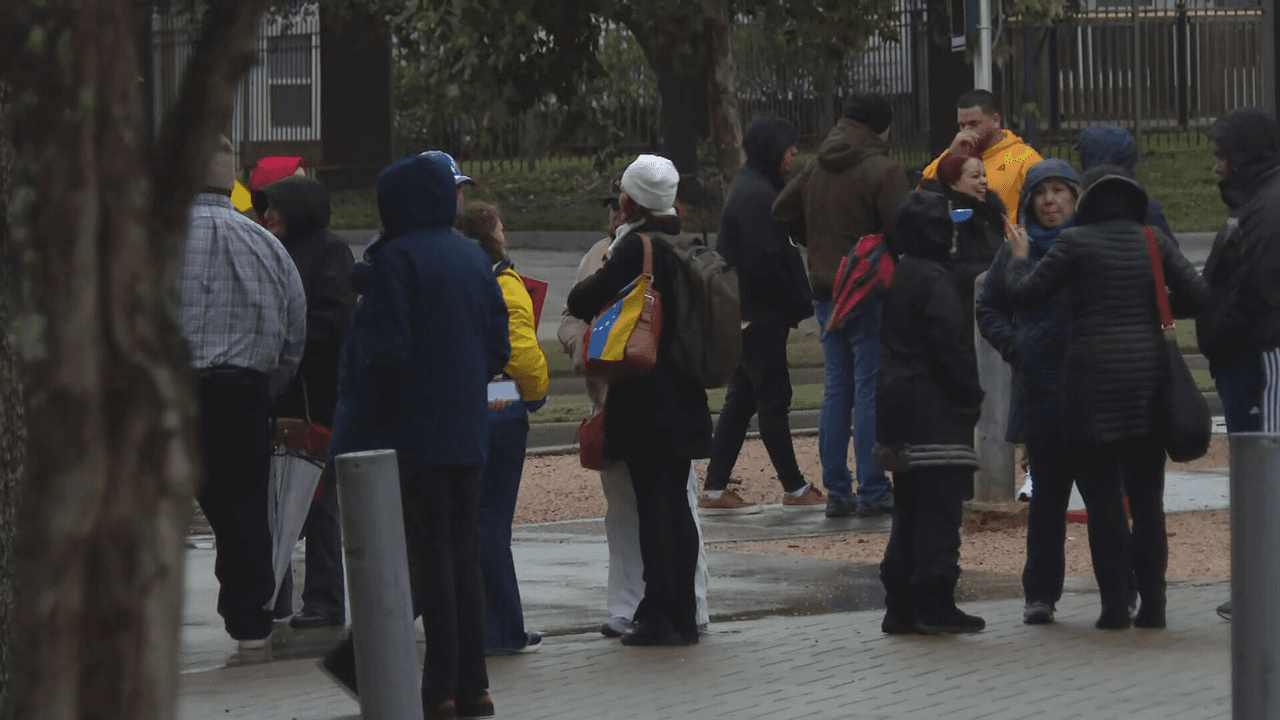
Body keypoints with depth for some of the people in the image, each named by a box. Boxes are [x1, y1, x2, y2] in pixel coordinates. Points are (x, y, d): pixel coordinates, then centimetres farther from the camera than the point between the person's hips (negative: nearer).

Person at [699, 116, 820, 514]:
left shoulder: (750, 187, 16)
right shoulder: (757, 194, -17)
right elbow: (763, 260, -22)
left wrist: (797, 302, 12)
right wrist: (797, 303, -13)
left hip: (745, 313, 10)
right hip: (761, 315, -10)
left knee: (742, 399, 11)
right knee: (773, 397, -2)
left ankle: (715, 489, 11)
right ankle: (794, 489, 6)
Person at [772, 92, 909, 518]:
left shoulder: (817, 167, 9)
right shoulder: (882, 170, -13)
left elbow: (782, 212, 18)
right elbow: (900, 230, -19)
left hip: (825, 289, 7)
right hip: (869, 291, -7)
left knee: (836, 390, 10)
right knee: (871, 389, -3)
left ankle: (836, 491, 10)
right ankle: (873, 492, -4)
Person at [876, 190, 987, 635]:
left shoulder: (898, 276, 14)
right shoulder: (934, 280, -14)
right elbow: (951, 345, -18)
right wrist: (971, 397, -6)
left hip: (901, 409, 9)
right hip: (936, 412, -9)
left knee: (909, 512, 12)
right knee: (939, 510, -7)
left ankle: (901, 606, 12)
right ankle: (934, 604, -8)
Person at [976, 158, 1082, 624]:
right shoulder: (1018, 251, 8)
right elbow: (988, 307, 19)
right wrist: (1012, 345, 4)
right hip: (1040, 389, 2)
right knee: (1047, 493, 7)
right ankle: (1040, 593, 12)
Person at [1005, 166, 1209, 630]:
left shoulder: (1075, 243, -5)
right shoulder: (1154, 243, 5)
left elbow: (1026, 294, -4)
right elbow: (1197, 296, 0)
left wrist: (1019, 259, 15)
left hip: (1092, 382, -3)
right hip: (1148, 377, 3)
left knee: (1102, 496, 1)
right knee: (1147, 496, 9)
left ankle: (1115, 605, -2)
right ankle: (1152, 604, 7)